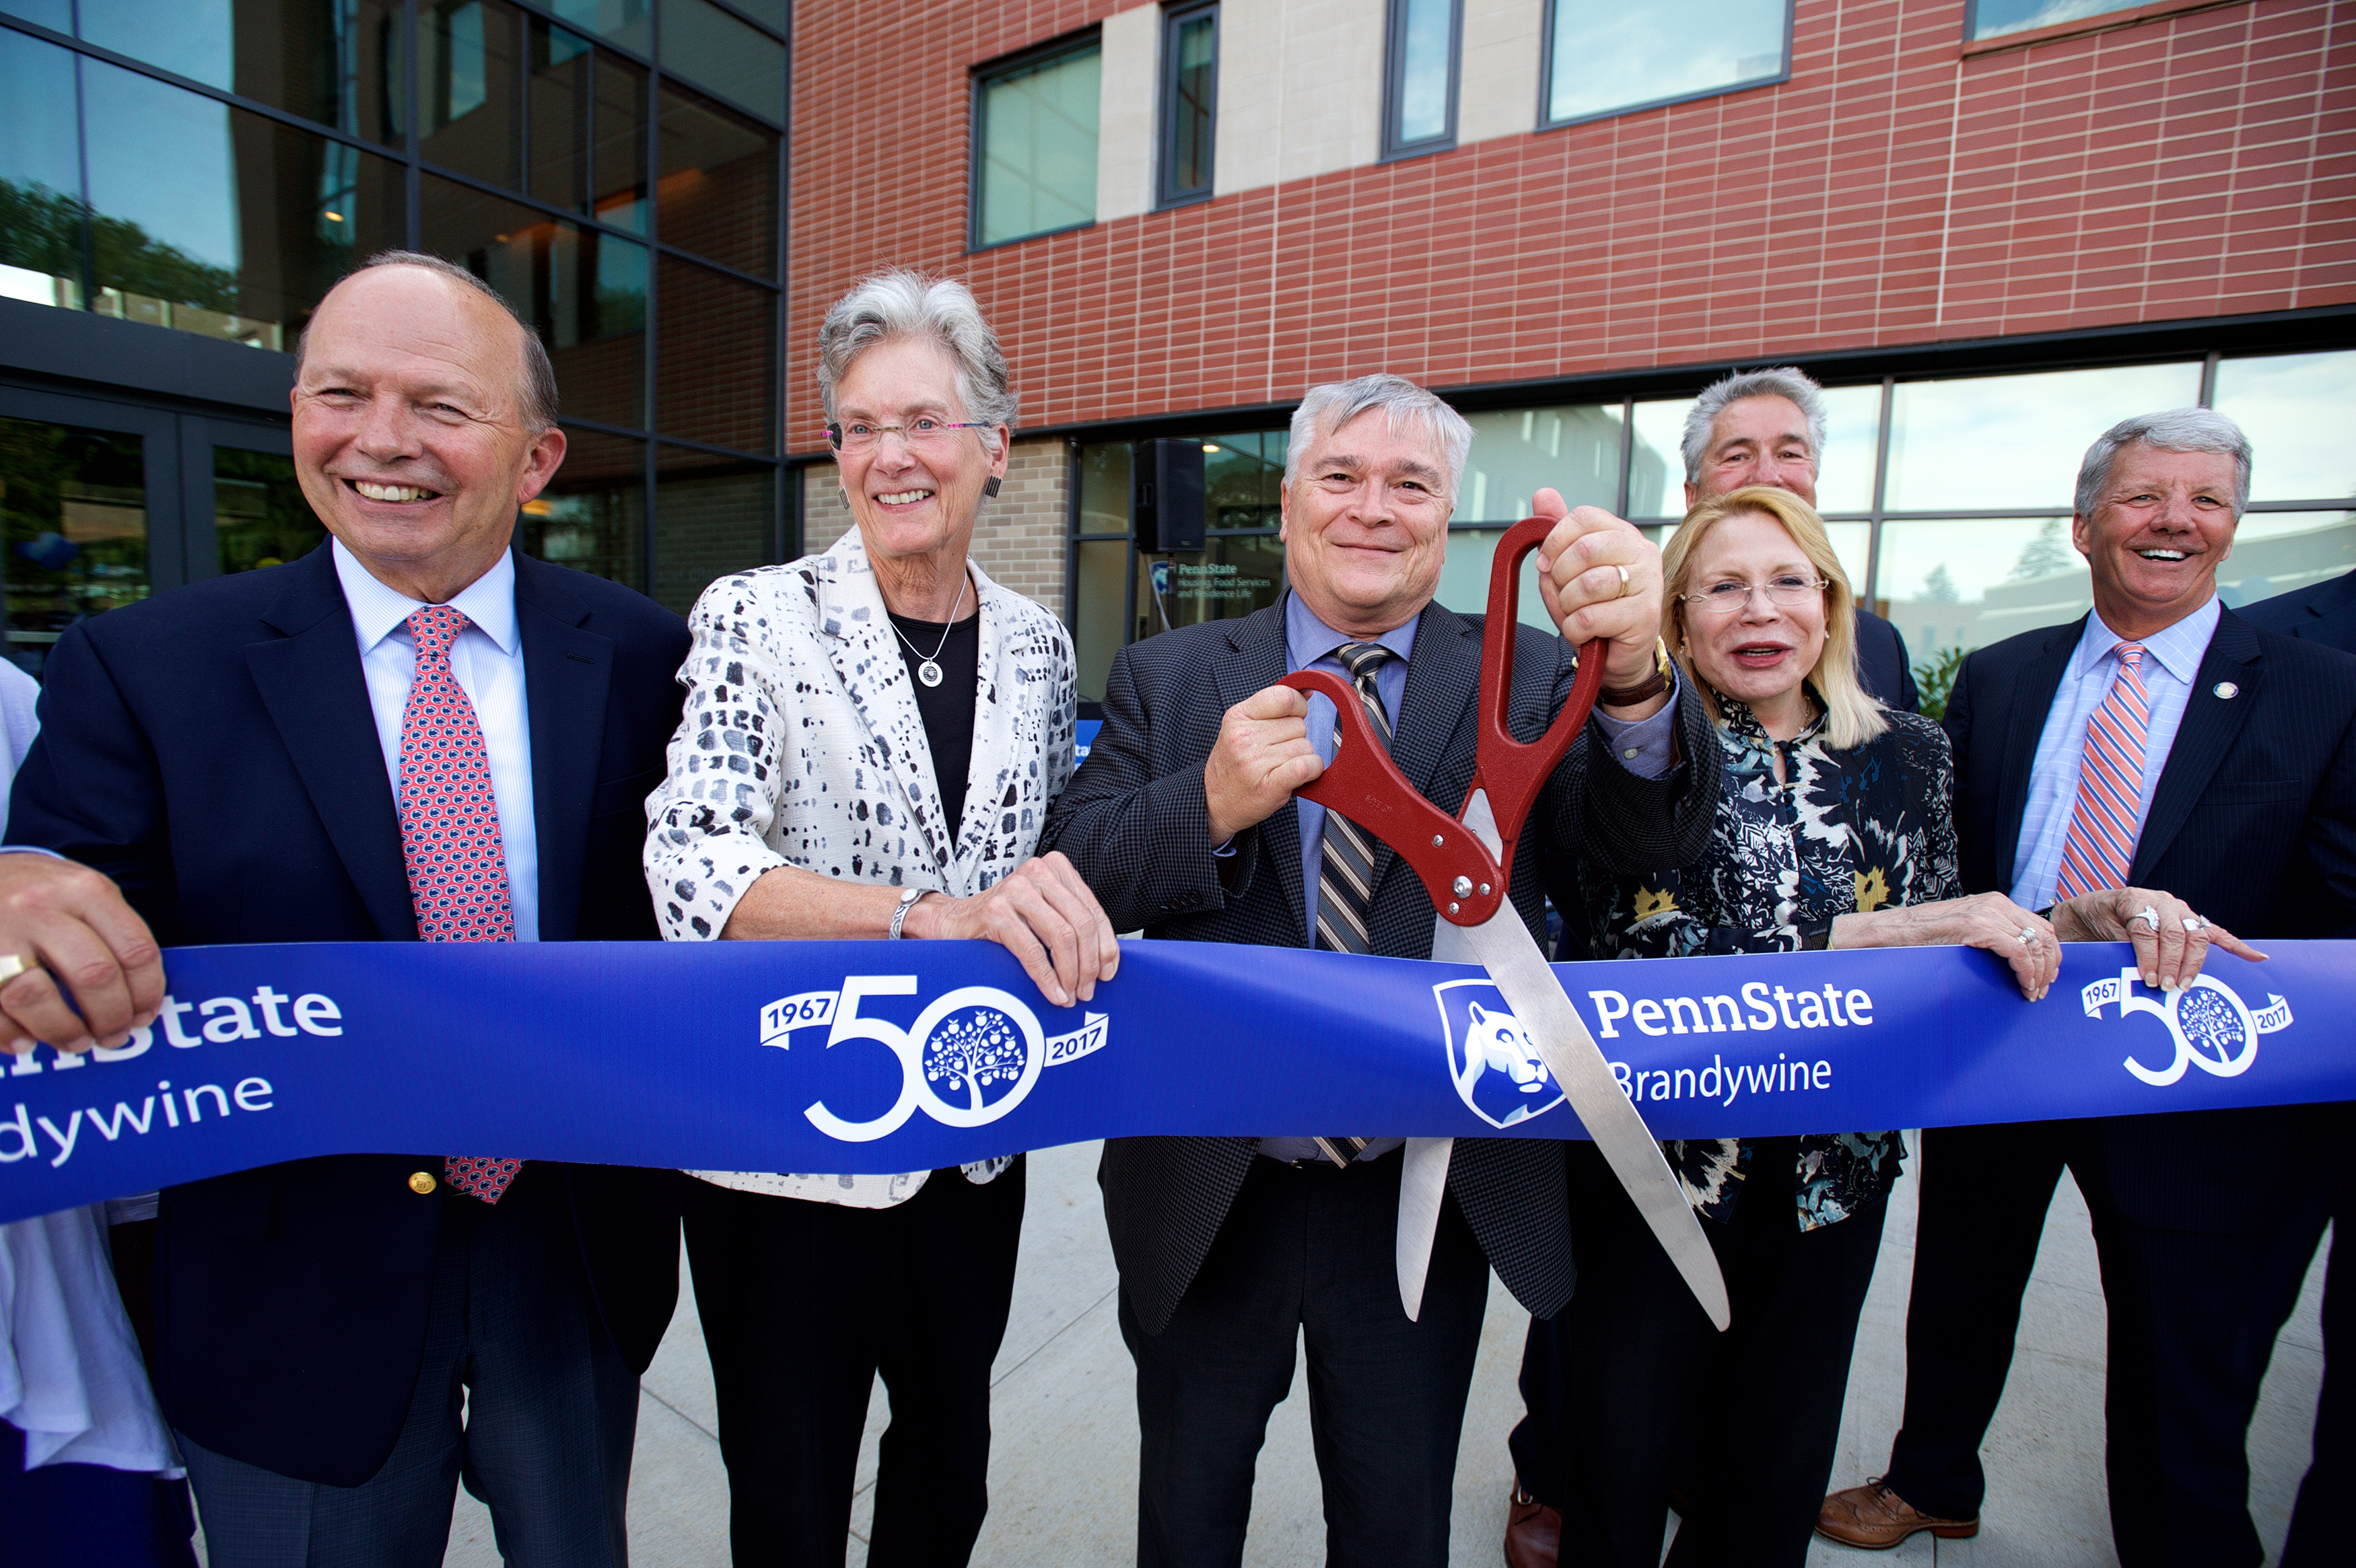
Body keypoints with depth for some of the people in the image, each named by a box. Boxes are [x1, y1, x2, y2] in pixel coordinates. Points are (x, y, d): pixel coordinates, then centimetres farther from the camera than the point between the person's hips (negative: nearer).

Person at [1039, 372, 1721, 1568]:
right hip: (1205, 1196, 0)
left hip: (1432, 1202, 1)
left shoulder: (1527, 680, -3)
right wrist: (1209, 808, -28)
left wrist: (1636, 678, -38)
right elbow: (1070, 877, -9)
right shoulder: (1166, 680, -3)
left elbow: (1659, 834, -17)